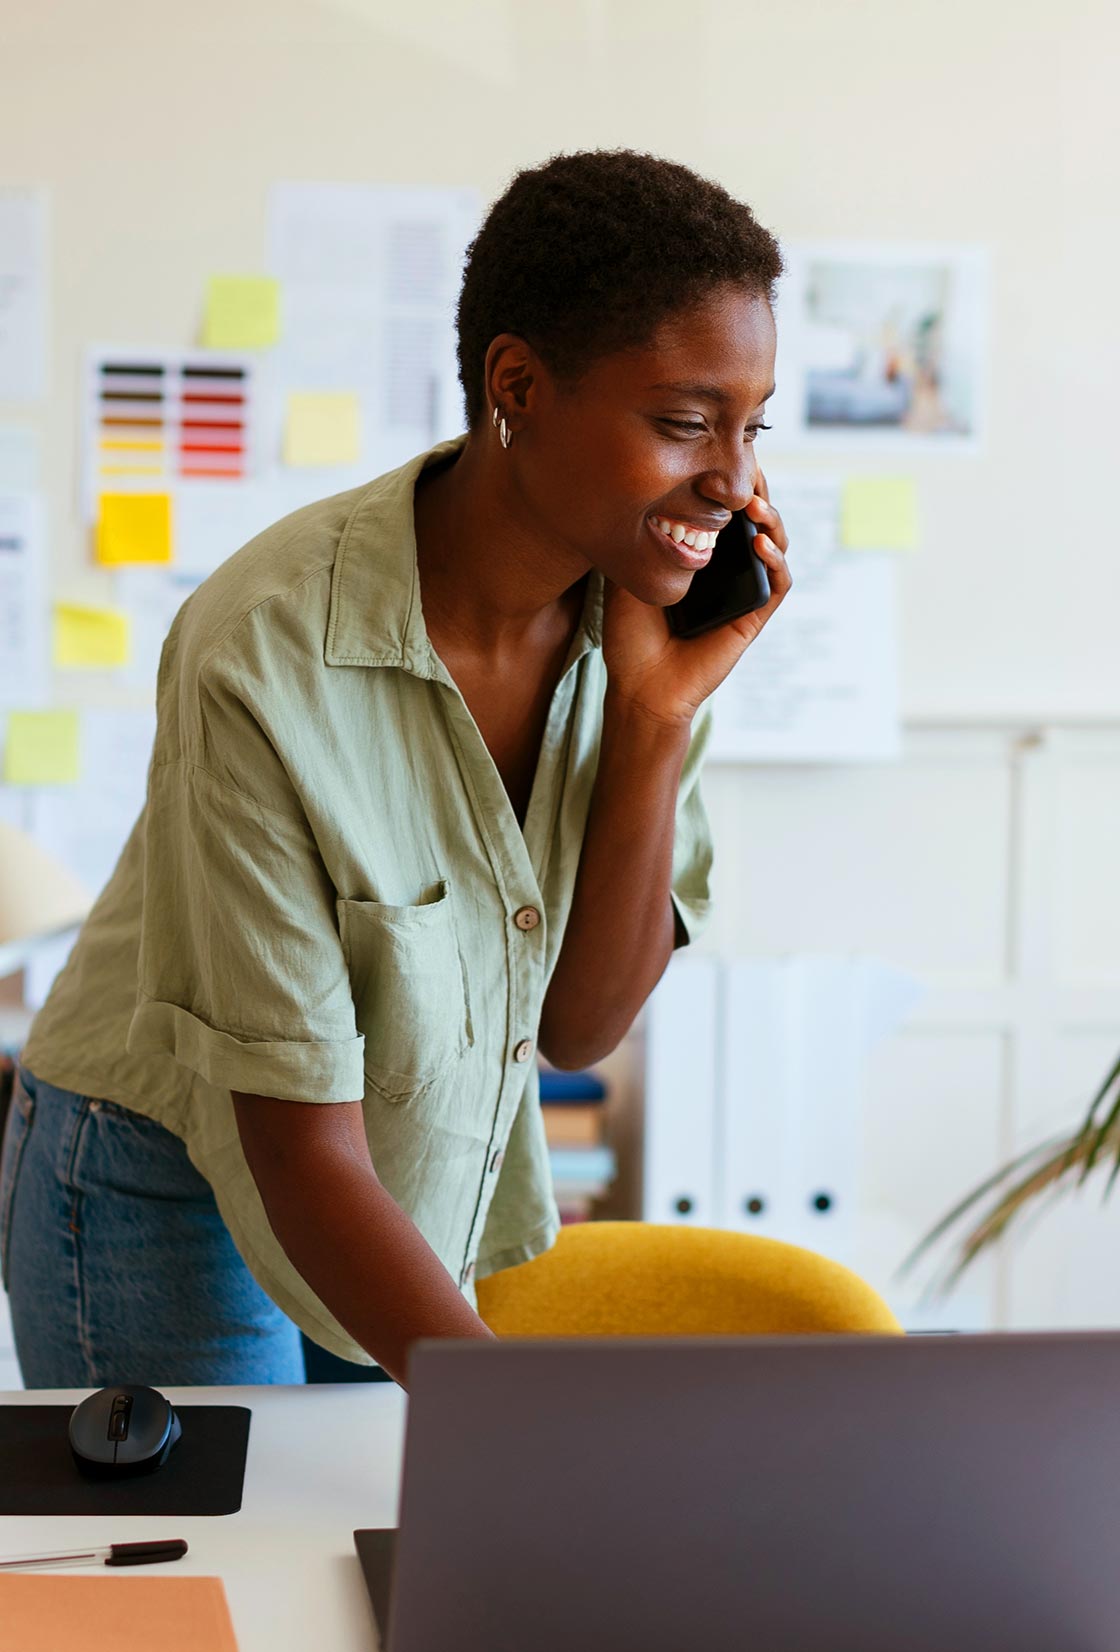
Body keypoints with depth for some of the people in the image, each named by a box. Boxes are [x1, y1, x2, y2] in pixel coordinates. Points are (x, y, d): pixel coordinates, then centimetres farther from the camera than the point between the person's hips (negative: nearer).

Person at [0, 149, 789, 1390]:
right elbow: (306, 1160, -29)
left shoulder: (654, 610, -13)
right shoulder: (264, 660, -31)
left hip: (452, 1189, 5)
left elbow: (578, 1027, -11)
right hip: (171, 1194, -5)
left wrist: (659, 720, -24)